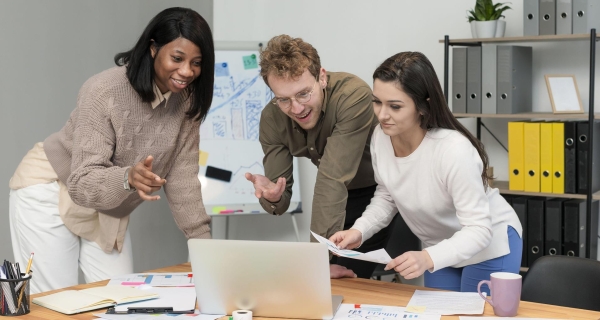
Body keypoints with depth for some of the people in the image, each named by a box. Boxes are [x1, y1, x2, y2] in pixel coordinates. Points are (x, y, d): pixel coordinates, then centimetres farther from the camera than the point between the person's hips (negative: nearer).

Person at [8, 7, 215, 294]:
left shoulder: (186, 100, -10)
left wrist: (204, 243, -7)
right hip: (51, 194, -6)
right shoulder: (105, 91, -27)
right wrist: (128, 178, -51)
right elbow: (83, 182, -31)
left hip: (108, 212, 6)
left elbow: (182, 177, -3)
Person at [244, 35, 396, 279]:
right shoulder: (271, 118, -16)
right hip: (347, 196, 5)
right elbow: (281, 199, -14)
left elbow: (333, 179, -37)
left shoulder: (354, 96, -34)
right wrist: (272, 197, -39)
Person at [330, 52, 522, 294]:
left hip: (489, 245, -6)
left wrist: (428, 258, -48)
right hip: (441, 248, 6)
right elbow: (386, 197, 0)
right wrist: (359, 231, -17)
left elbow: (479, 229, -33)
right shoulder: (381, 137, -17)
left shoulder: (454, 150, -35)